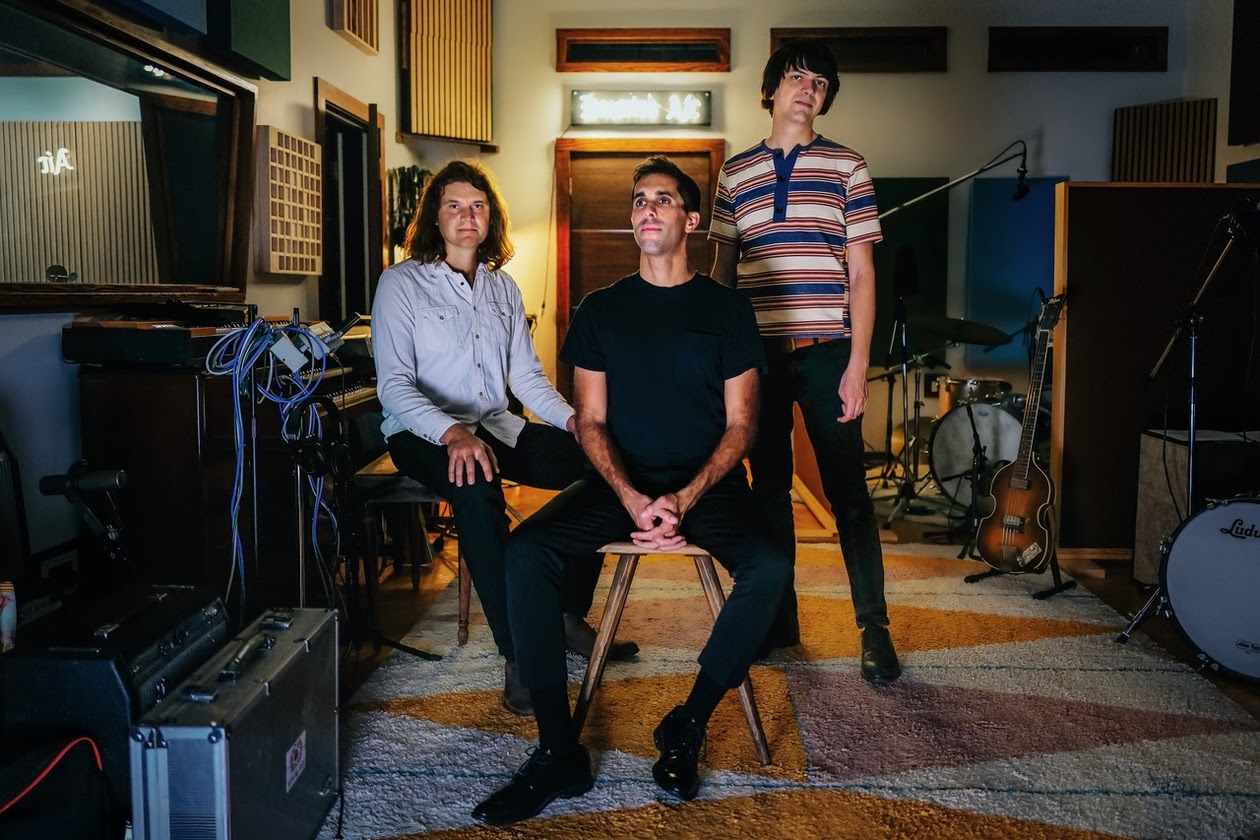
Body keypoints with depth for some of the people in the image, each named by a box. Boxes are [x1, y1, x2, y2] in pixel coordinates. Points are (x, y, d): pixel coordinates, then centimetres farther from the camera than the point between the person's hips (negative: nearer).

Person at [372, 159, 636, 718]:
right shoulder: (402, 283, -3)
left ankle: (569, 618, -5)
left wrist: (571, 417, -7)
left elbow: (525, 374, 13)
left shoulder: (502, 287, 15)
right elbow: (394, 386, -13)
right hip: (423, 433, -6)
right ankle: (519, 654, -34)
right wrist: (452, 433, -31)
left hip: (495, 428, 6)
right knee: (477, 489, -39)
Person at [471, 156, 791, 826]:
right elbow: (591, 422, 4)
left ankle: (687, 727, -8)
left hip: (708, 482, -1)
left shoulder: (726, 308, 6)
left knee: (769, 570, -29)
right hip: (621, 481, 1)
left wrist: (684, 500, -16)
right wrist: (633, 499, -15)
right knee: (524, 554, -24)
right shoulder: (601, 309, 10)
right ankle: (559, 751, -16)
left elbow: (740, 424, 1)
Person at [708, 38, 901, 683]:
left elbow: (861, 275, 2)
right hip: (757, 352, 2)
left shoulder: (846, 167, 5)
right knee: (769, 488, 9)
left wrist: (857, 366, -6)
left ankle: (874, 630, 11)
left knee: (848, 493, 0)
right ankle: (779, 618, 21)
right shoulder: (735, 173, 12)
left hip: (825, 351, -2)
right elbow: (722, 270, 14)